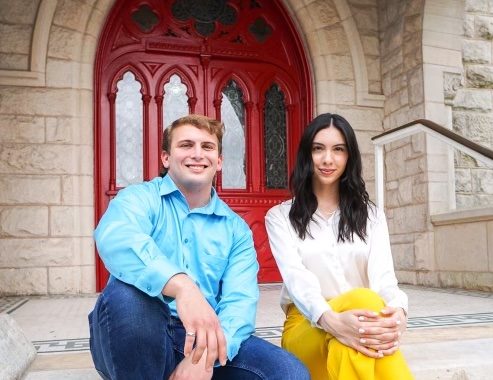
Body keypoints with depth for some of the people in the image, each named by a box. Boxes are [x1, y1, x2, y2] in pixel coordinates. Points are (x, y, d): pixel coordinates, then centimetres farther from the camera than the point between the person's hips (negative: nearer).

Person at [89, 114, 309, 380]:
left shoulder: (236, 229, 11)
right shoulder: (140, 198, 1)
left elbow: (239, 301, -3)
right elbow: (115, 239, -24)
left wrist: (207, 354, -23)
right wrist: (181, 285, -42)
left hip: (206, 341, 2)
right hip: (140, 339, -2)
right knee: (127, 293, -34)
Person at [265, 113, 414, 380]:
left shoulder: (371, 216, 16)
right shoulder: (280, 217, 8)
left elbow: (383, 275, -1)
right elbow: (296, 277, -11)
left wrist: (397, 313, -27)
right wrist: (330, 319, -34)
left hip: (364, 326, 2)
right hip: (307, 327, -1)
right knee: (362, 298, -37)